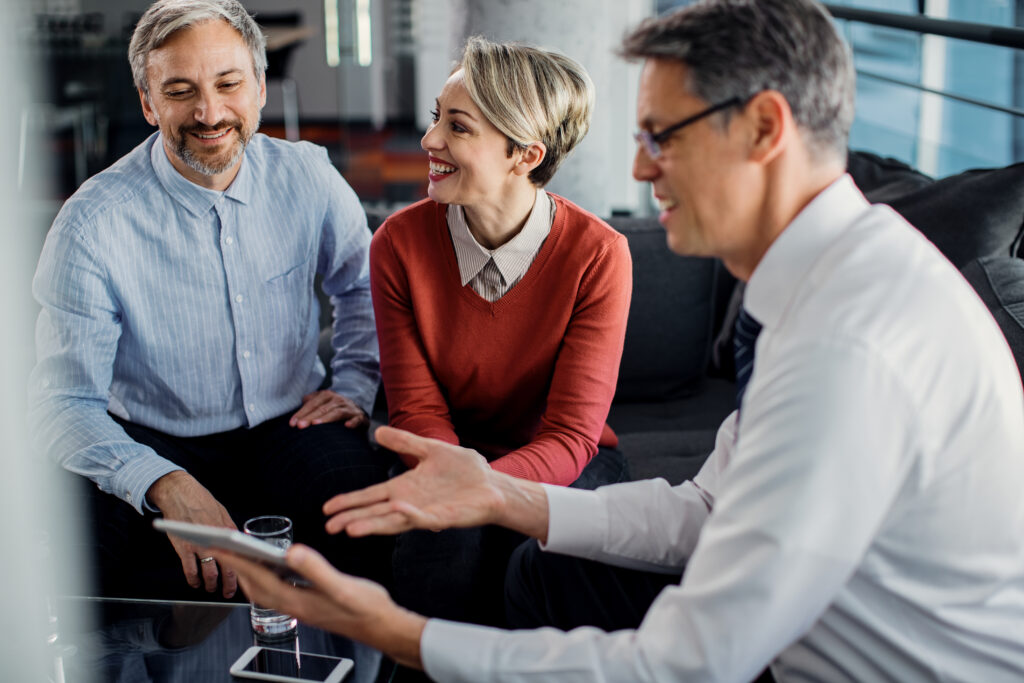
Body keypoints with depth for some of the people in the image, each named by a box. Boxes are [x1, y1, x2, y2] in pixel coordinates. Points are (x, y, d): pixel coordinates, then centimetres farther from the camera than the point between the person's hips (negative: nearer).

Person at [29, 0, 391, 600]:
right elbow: (65, 403, -15)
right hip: (156, 448, -1)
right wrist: (168, 486, -32)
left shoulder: (308, 176, -2)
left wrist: (354, 386, 2)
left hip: (292, 426, 2)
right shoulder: (93, 225, -13)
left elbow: (363, 283, 18)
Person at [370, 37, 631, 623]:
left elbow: (570, 436, -19)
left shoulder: (598, 254, -17)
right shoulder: (399, 243, -10)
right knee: (442, 542, -32)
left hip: (562, 464, -1)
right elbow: (417, 410, -8)